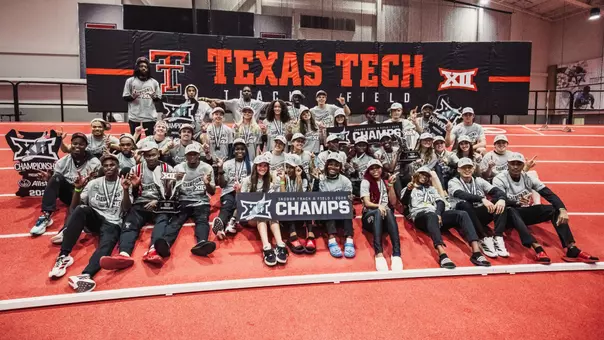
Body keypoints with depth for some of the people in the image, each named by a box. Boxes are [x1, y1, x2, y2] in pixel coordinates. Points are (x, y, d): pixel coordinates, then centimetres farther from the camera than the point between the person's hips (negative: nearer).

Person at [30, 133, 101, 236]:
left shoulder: (94, 163, -7)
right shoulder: (64, 161, 1)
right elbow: (56, 181, 1)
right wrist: (48, 178, -21)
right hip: (67, 193, 3)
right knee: (57, 177, -25)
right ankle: (46, 216, -29)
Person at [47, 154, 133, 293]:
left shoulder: (124, 184, 9)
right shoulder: (94, 183, 13)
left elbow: (126, 209, -4)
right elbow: (74, 206, 7)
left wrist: (126, 190, -21)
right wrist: (78, 189, -11)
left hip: (112, 224, -2)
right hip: (94, 219, 2)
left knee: (106, 245, -35)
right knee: (81, 209, -32)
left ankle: (86, 275, -62)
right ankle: (64, 255, -33)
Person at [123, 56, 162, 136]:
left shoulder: (154, 82, 9)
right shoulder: (130, 81, 5)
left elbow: (159, 98, 11)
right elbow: (125, 97, 5)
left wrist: (154, 97, -12)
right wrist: (132, 97, -15)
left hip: (150, 117, 1)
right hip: (134, 117, -1)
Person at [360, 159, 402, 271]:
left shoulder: (385, 182, 17)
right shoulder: (365, 182, 4)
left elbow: (393, 202, 8)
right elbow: (366, 203, -7)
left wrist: (391, 186, -1)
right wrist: (378, 206, -27)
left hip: (384, 217, 2)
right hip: (370, 216, -2)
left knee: (388, 211, -34)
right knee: (378, 212, -38)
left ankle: (396, 254, -47)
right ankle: (379, 254, -53)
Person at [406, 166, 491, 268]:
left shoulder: (431, 188, 33)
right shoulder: (409, 188, 23)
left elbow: (441, 202, 16)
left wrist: (438, 214, -7)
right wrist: (408, 190, -19)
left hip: (435, 215, 5)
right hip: (420, 216, -4)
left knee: (462, 214, -22)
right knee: (431, 215, -42)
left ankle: (476, 252, -38)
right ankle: (442, 255, -62)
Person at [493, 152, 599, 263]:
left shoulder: (528, 178, 1)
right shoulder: (499, 179, -10)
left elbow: (549, 194, -8)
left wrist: (562, 209, -25)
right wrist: (517, 202, -41)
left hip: (524, 214, 5)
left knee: (554, 210, -16)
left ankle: (572, 249, -25)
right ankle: (537, 249, -47)